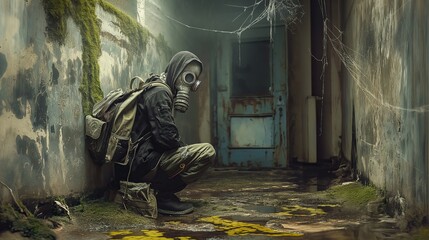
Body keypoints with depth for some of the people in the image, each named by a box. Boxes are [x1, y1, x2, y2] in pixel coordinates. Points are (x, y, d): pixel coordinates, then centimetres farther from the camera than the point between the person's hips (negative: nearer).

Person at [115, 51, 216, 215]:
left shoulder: (157, 91, 22)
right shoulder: (159, 93, -11)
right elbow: (166, 136, -22)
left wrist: (185, 150, 9)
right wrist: (186, 150, -3)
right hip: (143, 163, -11)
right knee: (207, 151, -17)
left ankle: (157, 190, 10)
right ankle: (164, 196, -10)